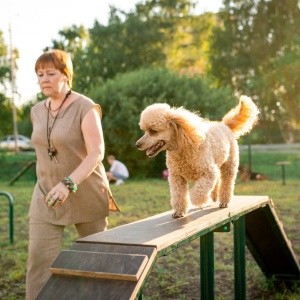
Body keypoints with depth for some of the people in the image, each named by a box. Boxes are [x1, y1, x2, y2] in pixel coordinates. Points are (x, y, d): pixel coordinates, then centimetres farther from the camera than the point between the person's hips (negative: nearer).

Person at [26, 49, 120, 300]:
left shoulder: (86, 108, -15)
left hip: (86, 195, -4)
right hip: (47, 196, 4)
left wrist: (68, 184, -36)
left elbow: (96, 153, -23)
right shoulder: (37, 111, 5)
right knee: (39, 258, -6)